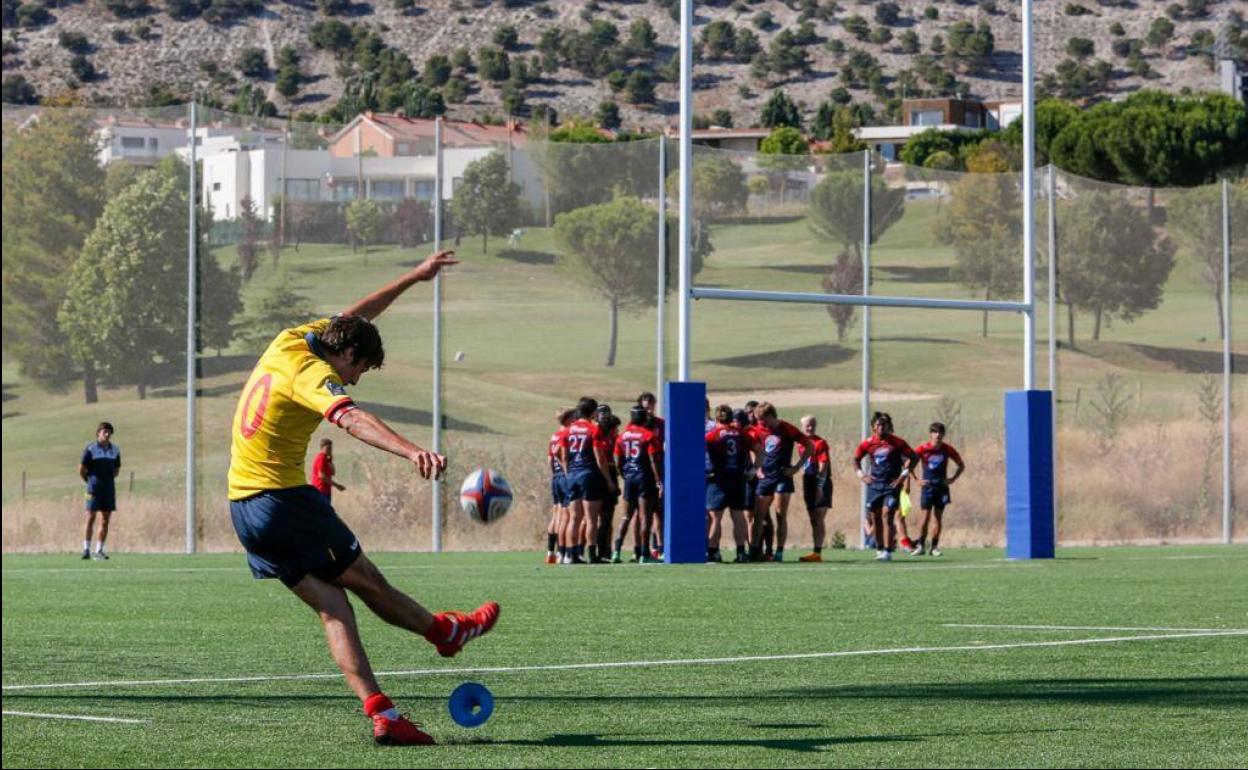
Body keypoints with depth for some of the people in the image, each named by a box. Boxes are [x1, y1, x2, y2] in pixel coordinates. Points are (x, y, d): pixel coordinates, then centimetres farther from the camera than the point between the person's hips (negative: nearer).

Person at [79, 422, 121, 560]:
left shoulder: (115, 450, 9)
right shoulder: (90, 449, -4)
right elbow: (81, 469, 0)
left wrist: (108, 479, 10)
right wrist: (91, 481, 5)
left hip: (109, 487, 4)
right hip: (94, 488, -4)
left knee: (105, 520, 3)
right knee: (90, 518, -6)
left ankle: (99, 550, 9)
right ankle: (86, 549, 1)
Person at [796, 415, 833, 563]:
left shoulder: (820, 443, -9)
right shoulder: (801, 444, 13)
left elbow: (823, 466, -15)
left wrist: (819, 487, -20)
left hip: (820, 484, -8)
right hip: (808, 484, 8)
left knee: (819, 520, -12)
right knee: (814, 521, 9)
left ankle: (817, 552, -16)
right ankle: (817, 552, 13)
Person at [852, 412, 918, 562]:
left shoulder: (897, 443, -5)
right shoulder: (868, 444, 4)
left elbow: (914, 458, -1)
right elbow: (856, 459, 17)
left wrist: (904, 475, -8)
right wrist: (861, 475, 3)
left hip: (891, 485, -4)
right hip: (874, 485, 4)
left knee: (887, 516, -15)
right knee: (876, 518, 7)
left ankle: (888, 551, -16)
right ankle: (879, 550, 20)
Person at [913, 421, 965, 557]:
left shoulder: (947, 449, -1)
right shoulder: (923, 449, -6)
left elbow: (961, 465, 10)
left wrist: (952, 479, -1)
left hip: (942, 486, 2)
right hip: (928, 486, -2)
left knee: (938, 517, 1)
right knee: (926, 517, -7)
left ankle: (934, 547, 5)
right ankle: (920, 545, -2)